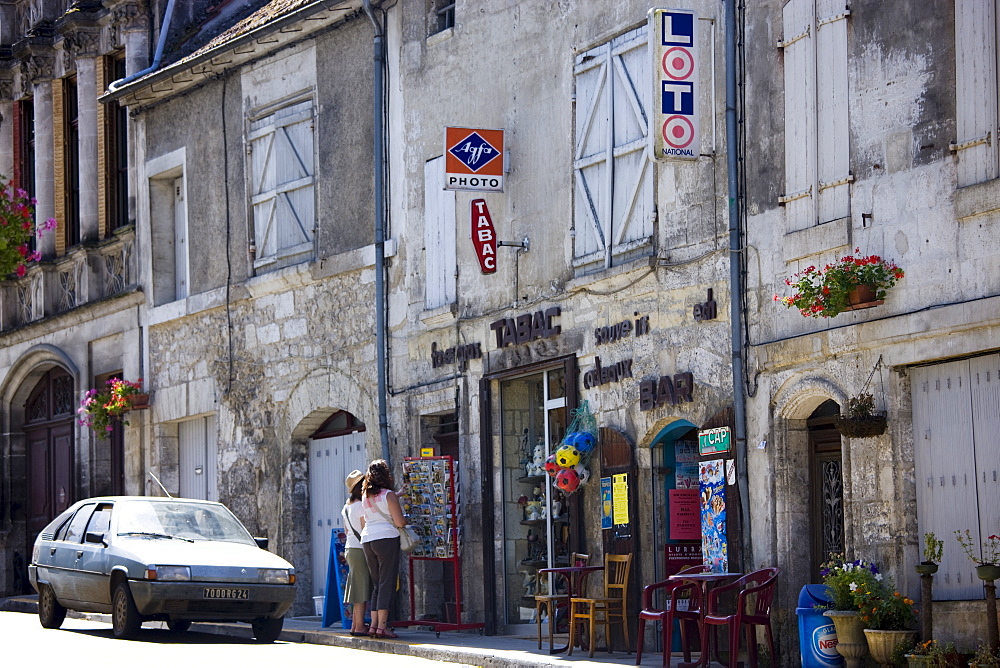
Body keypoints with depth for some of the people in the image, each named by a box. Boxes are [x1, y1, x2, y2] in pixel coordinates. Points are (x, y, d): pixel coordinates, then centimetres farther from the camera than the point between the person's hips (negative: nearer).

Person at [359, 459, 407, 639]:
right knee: (387, 584, -6)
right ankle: (382, 626, -11)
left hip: (367, 541, 6)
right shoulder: (389, 495, -7)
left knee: (377, 585, 12)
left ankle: (374, 625, 6)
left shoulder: (365, 496, 13)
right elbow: (399, 522, -11)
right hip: (386, 538, -6)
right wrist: (406, 520, 10)